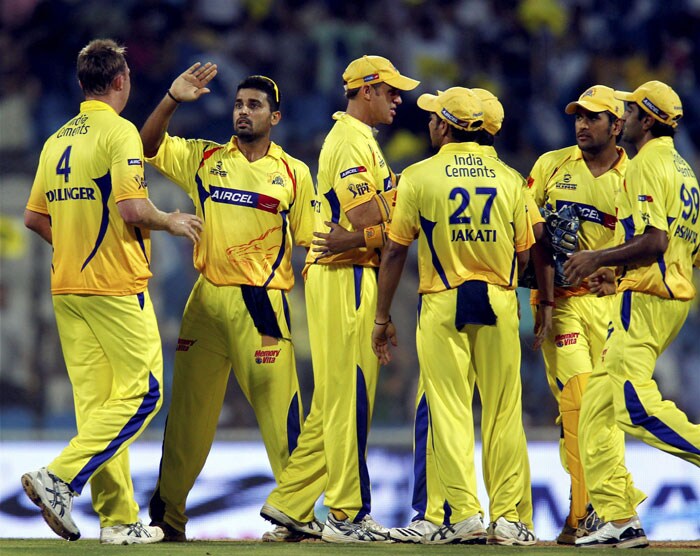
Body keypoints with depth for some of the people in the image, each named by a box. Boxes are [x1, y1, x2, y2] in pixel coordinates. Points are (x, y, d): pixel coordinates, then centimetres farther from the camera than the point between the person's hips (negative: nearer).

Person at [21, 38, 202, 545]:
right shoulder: (118, 132, -9)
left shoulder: (57, 140, 13)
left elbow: (34, 216, 15)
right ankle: (61, 477, -17)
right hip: (116, 285, -8)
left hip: (66, 287, 8)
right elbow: (132, 209, -18)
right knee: (141, 392, -4)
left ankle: (119, 518, 6)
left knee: (95, 402, 6)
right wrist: (172, 222, 0)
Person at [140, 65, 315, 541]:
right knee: (190, 404, 7)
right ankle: (167, 513, 15)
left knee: (279, 403, -9)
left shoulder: (294, 173, 6)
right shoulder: (204, 158, 10)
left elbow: (311, 241, 5)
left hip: (263, 303, -2)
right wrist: (172, 101, -9)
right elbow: (148, 146, 4)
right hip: (207, 299, 2)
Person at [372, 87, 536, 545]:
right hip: (499, 301, 2)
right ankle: (508, 519, 4)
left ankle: (465, 515, -7)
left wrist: (382, 318, 6)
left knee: (450, 409, 0)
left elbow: (395, 252, -2)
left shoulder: (419, 176, -2)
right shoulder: (508, 178, 5)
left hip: (443, 303, -2)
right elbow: (524, 254, 8)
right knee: (503, 411, 5)